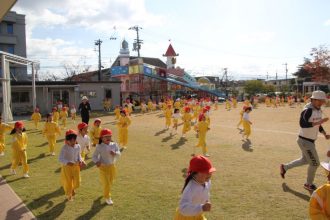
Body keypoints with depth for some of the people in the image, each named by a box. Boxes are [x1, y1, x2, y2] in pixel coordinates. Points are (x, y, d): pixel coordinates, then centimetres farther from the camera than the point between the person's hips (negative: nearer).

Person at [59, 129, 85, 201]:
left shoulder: (78, 146, -7)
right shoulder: (64, 148, -21)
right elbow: (60, 158, -22)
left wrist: (80, 161, -8)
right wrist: (67, 162, -38)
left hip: (76, 166, 4)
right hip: (67, 167, -4)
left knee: (77, 182, 8)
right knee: (68, 182, 11)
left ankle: (73, 189, 46)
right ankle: (69, 195, 40)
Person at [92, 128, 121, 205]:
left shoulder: (114, 145, -6)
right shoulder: (99, 146, -13)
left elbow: (118, 154, -13)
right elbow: (94, 156, -7)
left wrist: (115, 153, -36)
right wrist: (96, 162, -26)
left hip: (112, 166, 4)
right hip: (103, 167, -4)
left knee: (110, 182, 21)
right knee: (106, 183, -2)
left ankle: (106, 192, 51)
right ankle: (107, 197, 20)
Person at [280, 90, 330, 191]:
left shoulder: (319, 110, 6)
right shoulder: (308, 110, -23)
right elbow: (302, 124, -33)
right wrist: (318, 122, -34)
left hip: (310, 141, 9)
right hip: (305, 141, -9)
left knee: (305, 160, 24)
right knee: (315, 163, 1)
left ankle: (284, 167, 39)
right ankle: (308, 184, 22)